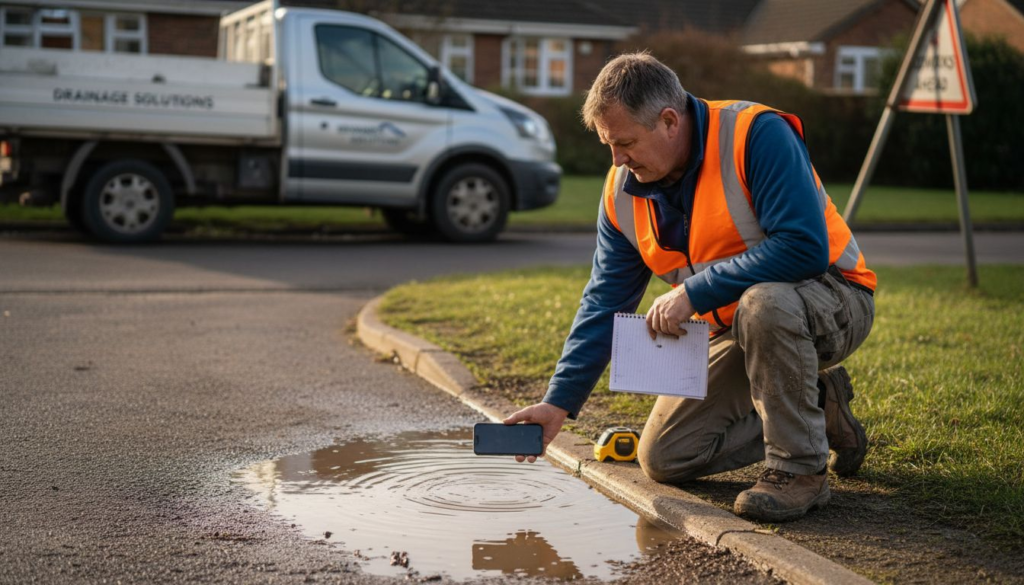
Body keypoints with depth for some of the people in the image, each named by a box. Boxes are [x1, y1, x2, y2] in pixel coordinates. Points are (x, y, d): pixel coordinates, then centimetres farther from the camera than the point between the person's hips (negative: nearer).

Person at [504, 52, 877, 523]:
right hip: (734, 329, 7)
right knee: (663, 459, -3)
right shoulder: (623, 191, -3)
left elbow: (804, 247, -34)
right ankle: (816, 407, 13)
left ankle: (799, 470, -21)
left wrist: (693, 292, -30)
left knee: (763, 303, -41)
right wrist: (559, 403, -7)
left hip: (830, 298, -7)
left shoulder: (756, 135, -25)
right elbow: (604, 303, 1)